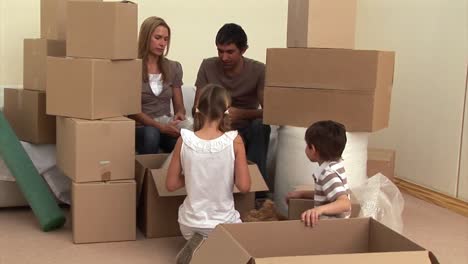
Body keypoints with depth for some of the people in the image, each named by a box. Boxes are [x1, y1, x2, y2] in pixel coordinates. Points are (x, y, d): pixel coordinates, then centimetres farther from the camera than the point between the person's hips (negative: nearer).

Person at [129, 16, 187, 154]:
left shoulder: (174, 67, 11)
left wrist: (179, 115, -10)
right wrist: (160, 126, -22)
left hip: (167, 127, 3)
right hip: (140, 128, -3)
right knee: (151, 133, -38)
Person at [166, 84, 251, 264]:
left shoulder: (184, 140, -12)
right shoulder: (234, 141, -16)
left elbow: (171, 185, -4)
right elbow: (244, 186, -15)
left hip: (190, 224, 3)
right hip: (223, 223, -2)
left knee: (197, 237, 39)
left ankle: (198, 246, 3)